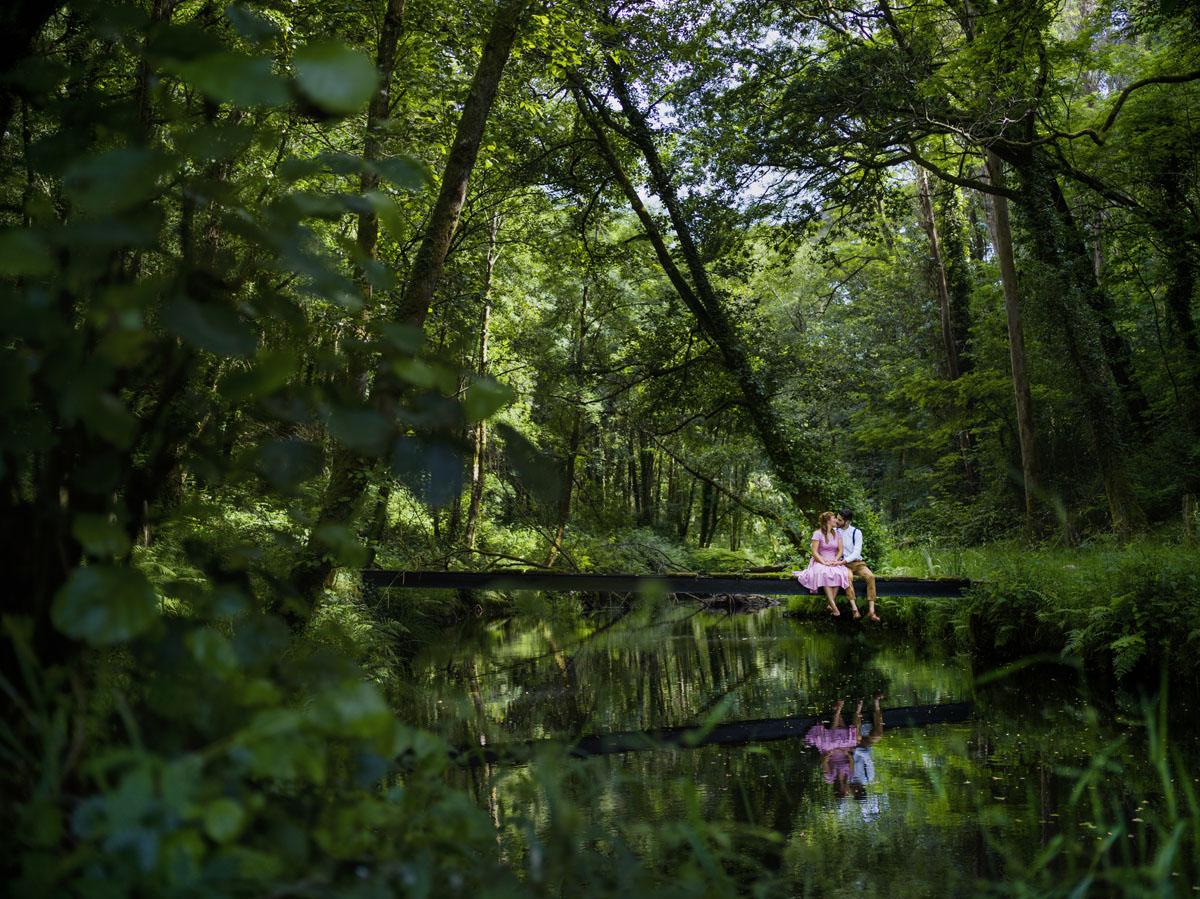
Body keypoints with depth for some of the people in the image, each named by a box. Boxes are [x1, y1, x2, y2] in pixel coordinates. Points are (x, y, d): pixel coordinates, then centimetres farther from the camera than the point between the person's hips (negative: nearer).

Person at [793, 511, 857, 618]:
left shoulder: (837, 533, 13)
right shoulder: (818, 533, -1)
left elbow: (840, 550, 9)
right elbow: (814, 552, -6)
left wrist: (835, 560, -10)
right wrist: (824, 562, -18)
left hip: (834, 561, 4)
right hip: (820, 561, -3)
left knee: (839, 573, -34)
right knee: (824, 574, -39)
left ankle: (831, 603, -33)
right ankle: (834, 606, -44)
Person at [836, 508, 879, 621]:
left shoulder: (856, 533, 0)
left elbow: (856, 553, -8)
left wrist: (842, 561, -22)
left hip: (857, 562, 1)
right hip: (843, 564, -1)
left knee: (870, 576, -29)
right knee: (848, 577, -35)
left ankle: (871, 611, -34)